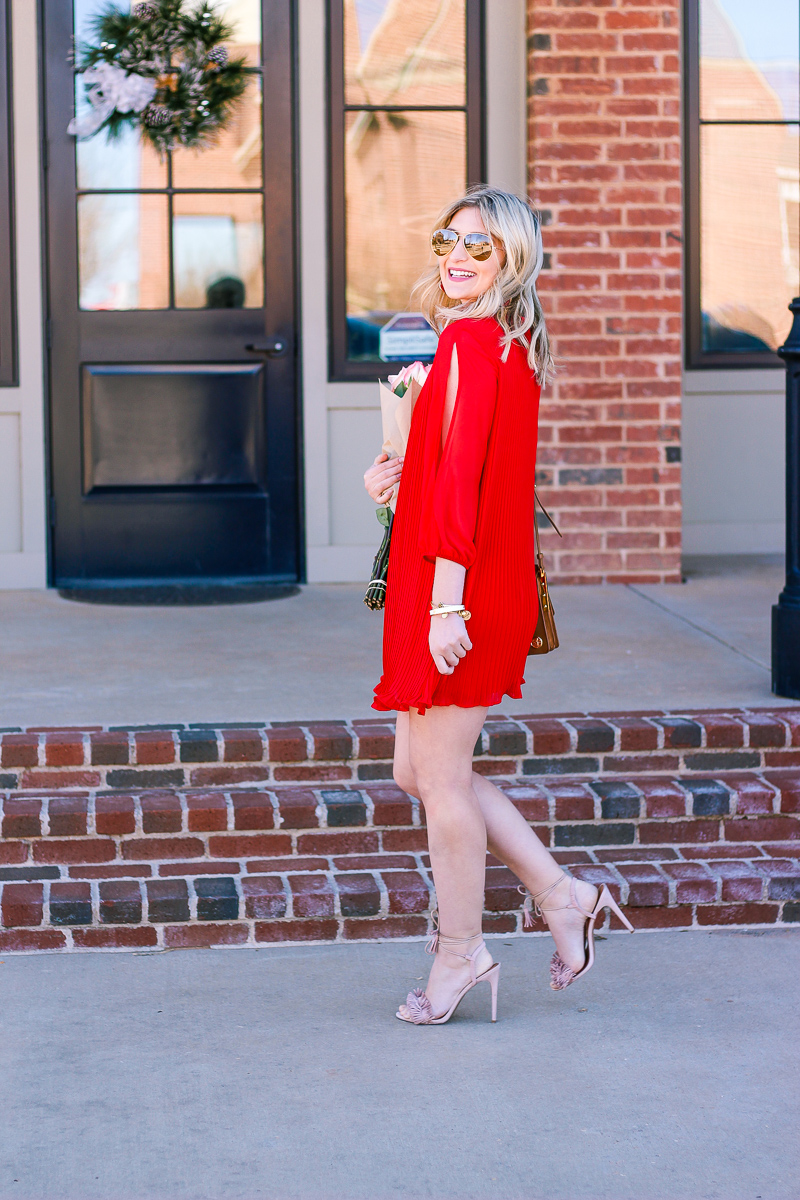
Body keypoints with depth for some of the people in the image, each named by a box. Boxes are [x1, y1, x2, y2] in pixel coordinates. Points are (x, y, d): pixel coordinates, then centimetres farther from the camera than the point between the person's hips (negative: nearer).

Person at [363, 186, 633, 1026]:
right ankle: (559, 894, 21)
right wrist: (404, 474, 12)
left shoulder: (469, 340, -14)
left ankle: (461, 952, 14)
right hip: (495, 586, 9)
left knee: (439, 775, 2)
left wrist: (445, 603, -22)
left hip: (462, 586, -9)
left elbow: (460, 478, -20)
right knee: (419, 771, 16)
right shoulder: (514, 344, 14)